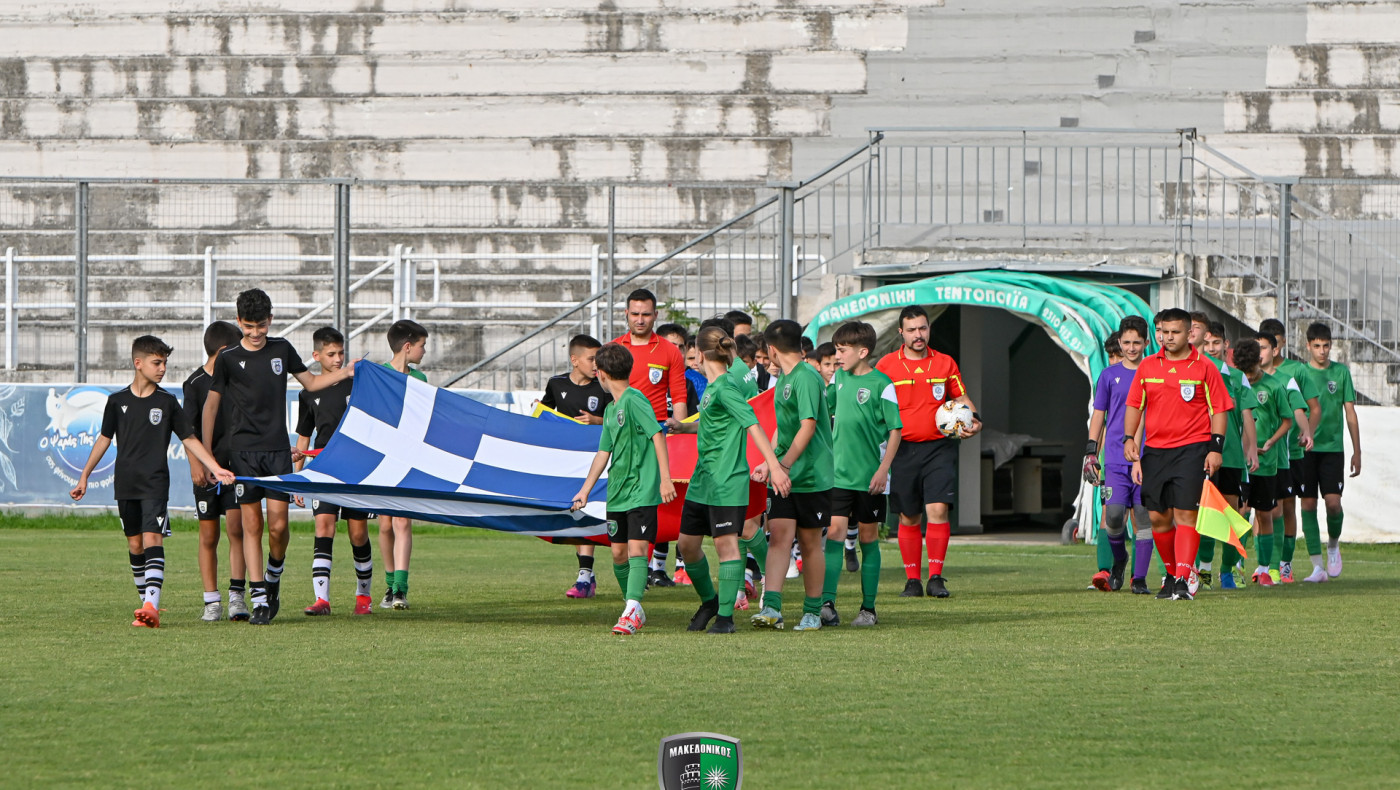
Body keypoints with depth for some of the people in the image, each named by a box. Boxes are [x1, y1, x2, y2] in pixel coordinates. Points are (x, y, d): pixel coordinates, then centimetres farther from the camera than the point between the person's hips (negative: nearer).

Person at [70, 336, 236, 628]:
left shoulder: (167, 403, 3)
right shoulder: (117, 401, 6)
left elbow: (190, 439, 8)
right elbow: (104, 439, 13)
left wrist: (216, 469, 1)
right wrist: (84, 477, 13)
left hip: (155, 483, -3)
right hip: (125, 484, 3)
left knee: (152, 540, -16)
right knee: (135, 544, 7)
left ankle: (151, 607, -27)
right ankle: (146, 601, 18)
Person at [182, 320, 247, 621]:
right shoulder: (196, 383, -3)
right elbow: (189, 430, -7)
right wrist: (196, 464, -19)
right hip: (207, 470, -2)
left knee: (236, 528, -11)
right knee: (209, 536, 2)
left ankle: (237, 597, -11)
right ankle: (211, 602, 7)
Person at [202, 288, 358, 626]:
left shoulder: (281, 350, 8)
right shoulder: (228, 359, 1)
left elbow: (310, 381, 22)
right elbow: (211, 405, 7)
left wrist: (345, 373, 7)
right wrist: (205, 455, 4)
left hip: (277, 448, 2)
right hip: (244, 449, -2)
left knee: (278, 524, -8)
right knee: (252, 524, -5)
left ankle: (273, 579, 20)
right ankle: (259, 600, -2)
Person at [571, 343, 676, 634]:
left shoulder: (634, 400, -11)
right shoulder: (611, 410, 15)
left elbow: (657, 434, -16)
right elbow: (603, 453, 22)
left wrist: (665, 478, -20)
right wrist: (585, 490, 20)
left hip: (642, 490, -9)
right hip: (616, 492, 9)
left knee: (636, 549, -16)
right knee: (619, 553, 9)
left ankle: (632, 610, -24)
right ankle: (635, 609, 21)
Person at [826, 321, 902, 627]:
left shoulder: (881, 384, -9)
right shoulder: (840, 378, 9)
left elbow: (895, 430, -9)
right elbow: (825, 410, 24)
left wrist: (883, 470, -16)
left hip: (870, 478, -4)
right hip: (839, 473, 4)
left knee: (868, 538, 4)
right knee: (834, 533, -7)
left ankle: (868, 608, 11)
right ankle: (827, 603, -14)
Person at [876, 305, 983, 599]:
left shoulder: (945, 363, 7)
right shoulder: (886, 365, 3)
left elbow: (961, 398, 16)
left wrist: (973, 419, -3)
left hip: (939, 447, 0)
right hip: (903, 449, 0)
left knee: (938, 508, -14)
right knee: (908, 517, 4)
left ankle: (936, 578, -10)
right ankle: (912, 580, 14)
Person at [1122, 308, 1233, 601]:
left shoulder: (1204, 368, 0)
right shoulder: (1147, 366, 10)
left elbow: (1219, 410, 1)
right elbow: (1134, 406, 16)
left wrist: (1216, 448, -6)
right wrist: (1129, 439, 4)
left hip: (1192, 449, -4)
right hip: (1155, 451, 4)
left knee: (1185, 513, -13)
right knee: (1157, 517, 4)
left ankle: (1184, 580, -17)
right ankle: (1172, 574, 21)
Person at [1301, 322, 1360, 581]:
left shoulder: (1341, 372, 6)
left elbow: (1350, 413, 9)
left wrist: (1357, 451, 6)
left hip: (1332, 448, 0)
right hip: (1305, 450, 0)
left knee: (1333, 502, -11)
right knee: (1309, 504, -4)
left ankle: (1333, 545, 19)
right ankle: (1317, 567, -1)